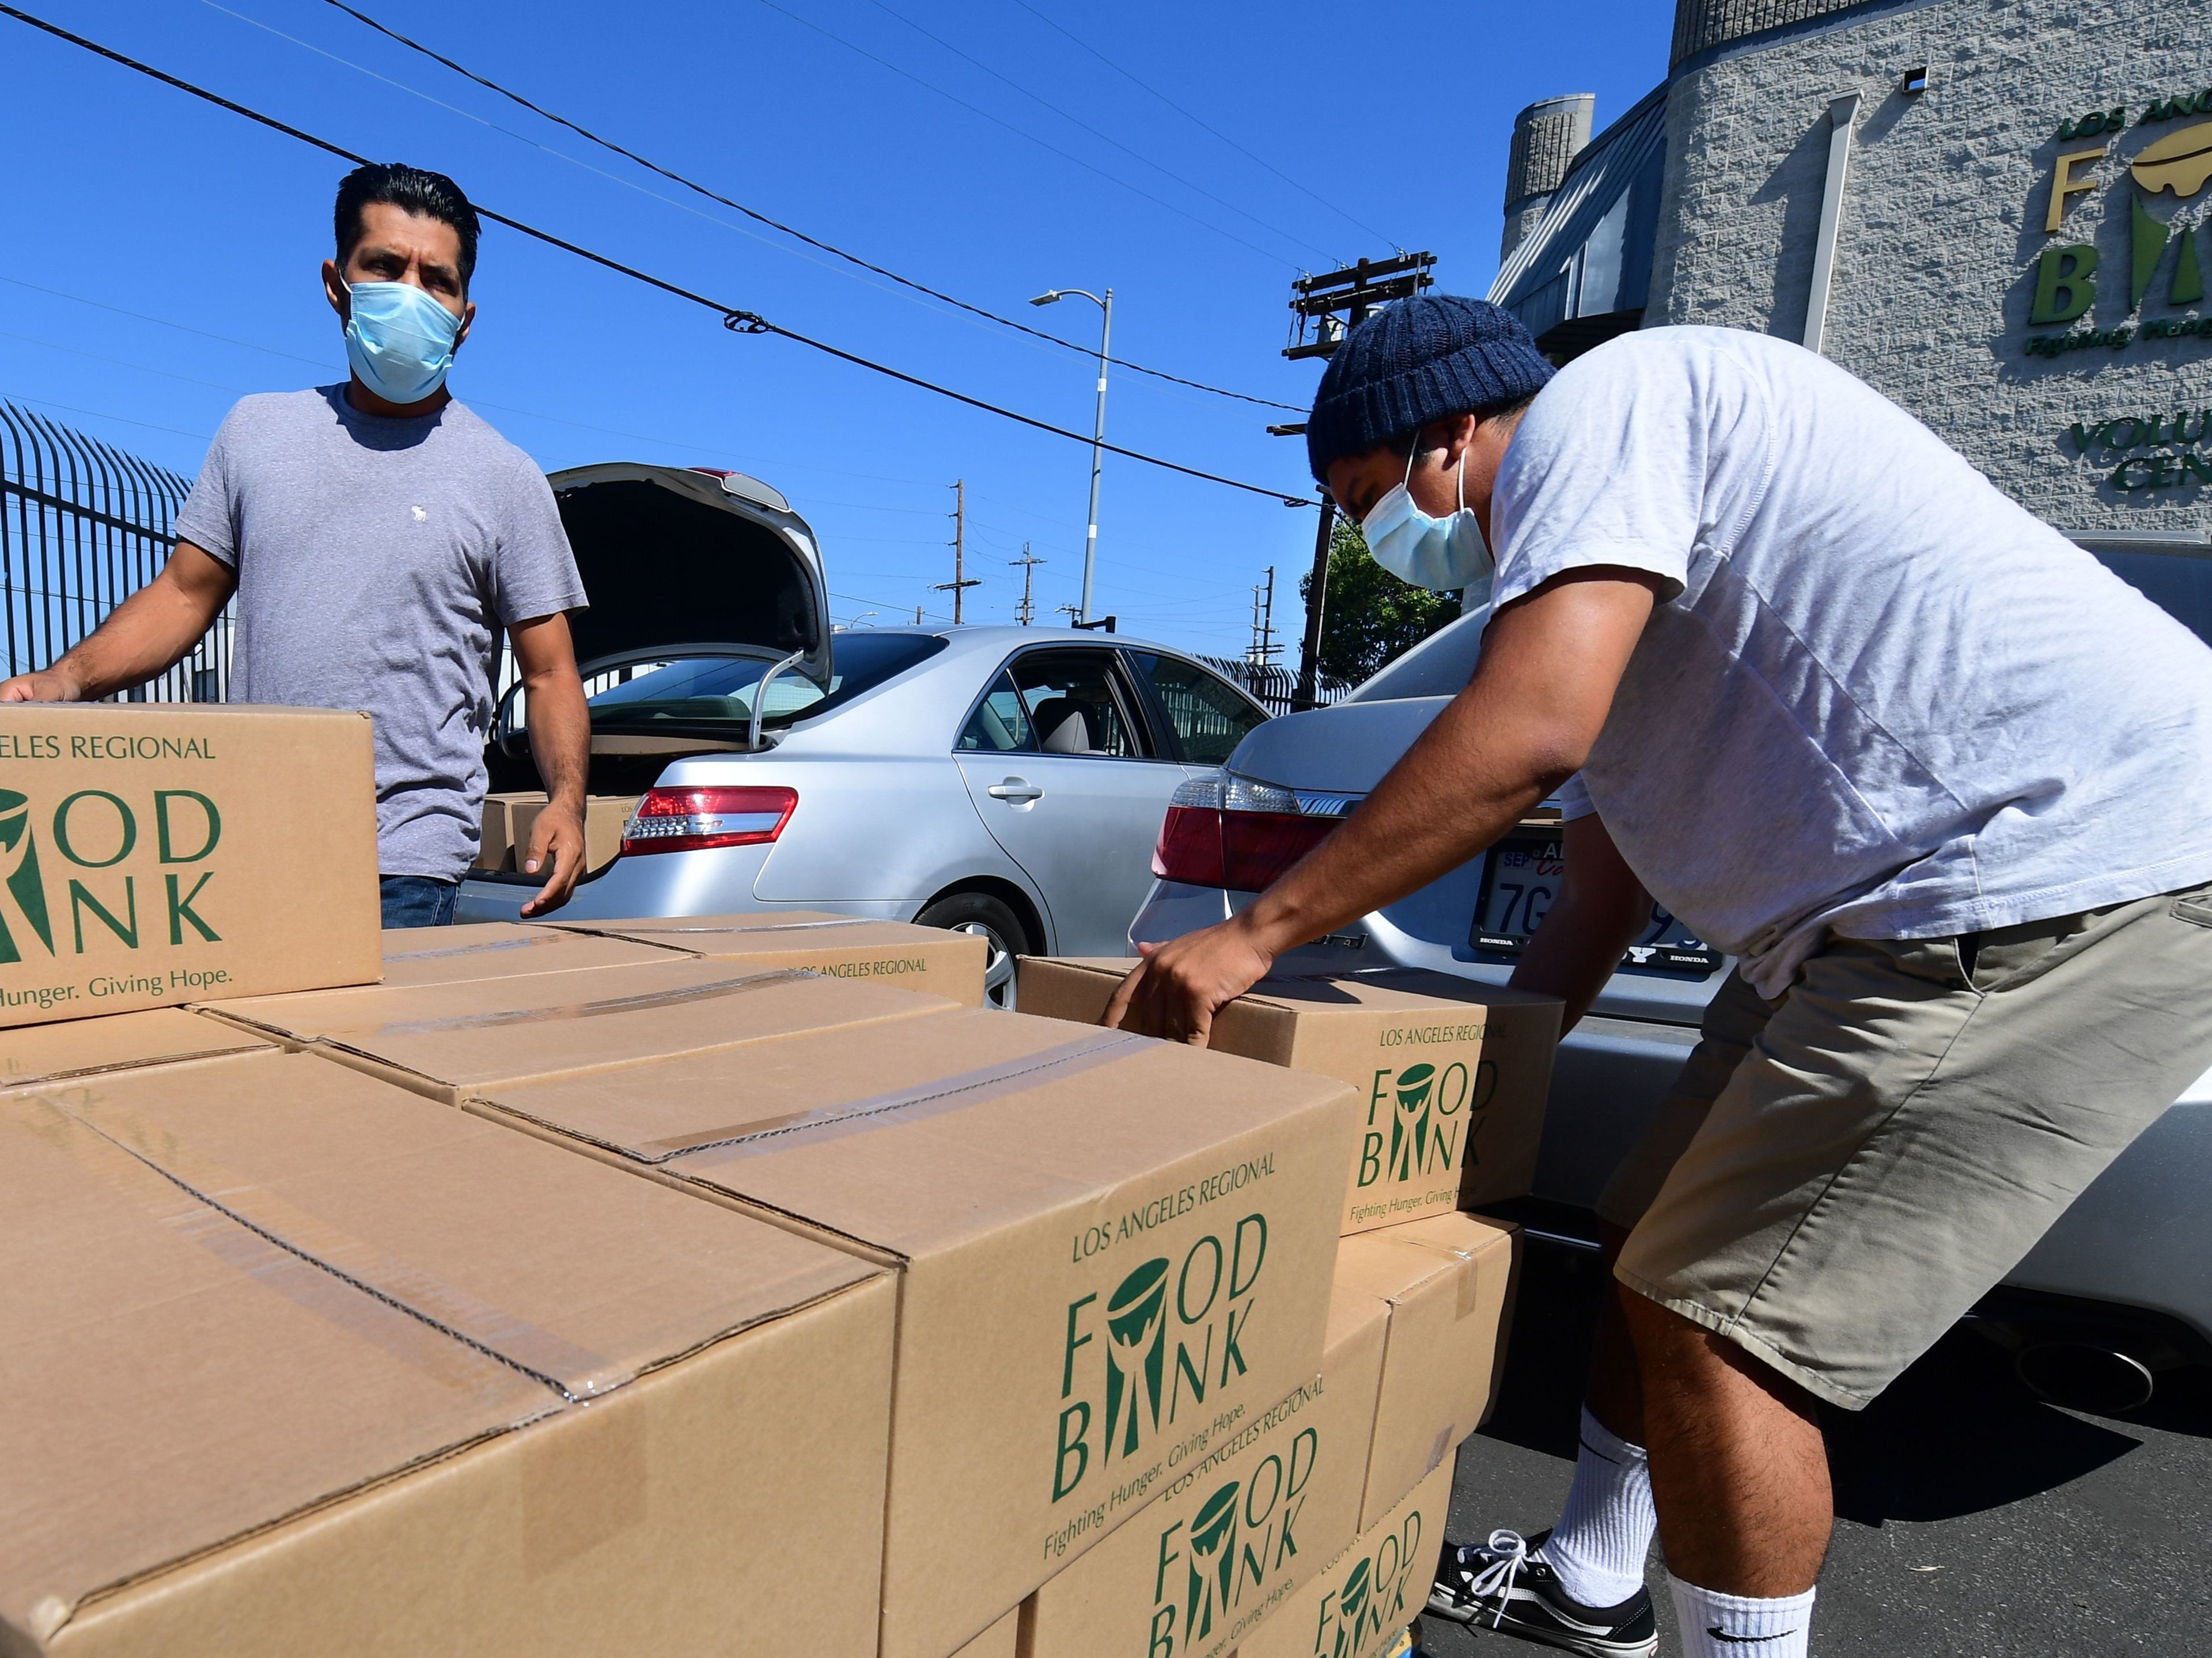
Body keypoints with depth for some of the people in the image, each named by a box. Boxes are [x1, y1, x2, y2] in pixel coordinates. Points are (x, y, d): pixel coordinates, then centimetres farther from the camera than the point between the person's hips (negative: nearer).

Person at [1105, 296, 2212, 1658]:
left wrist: (1255, 934, -18)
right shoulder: (1626, 569, 20)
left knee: (1712, 1321, -7)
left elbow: (1527, 736, -26)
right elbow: (1597, 913, 19)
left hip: (2072, 885, -10)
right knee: (1655, 1253, 15)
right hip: (1891, 917, 10)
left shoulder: (1599, 401, -9)